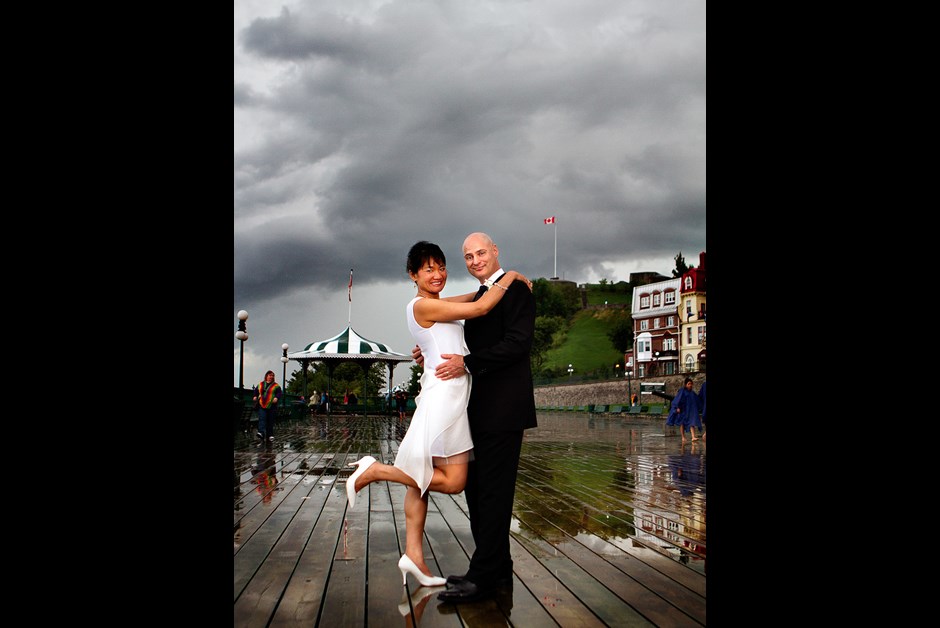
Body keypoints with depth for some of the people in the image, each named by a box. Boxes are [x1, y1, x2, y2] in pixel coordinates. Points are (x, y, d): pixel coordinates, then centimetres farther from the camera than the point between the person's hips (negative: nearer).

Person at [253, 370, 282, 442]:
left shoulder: (276, 386, 6)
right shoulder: (260, 384, 16)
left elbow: (279, 393, -4)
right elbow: (256, 392, 26)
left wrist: (276, 398, -23)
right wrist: (255, 396, 6)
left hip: (271, 406, -2)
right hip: (261, 406, 2)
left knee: (270, 421, 2)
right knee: (262, 419, -14)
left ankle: (270, 435, 9)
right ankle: (261, 432, -26)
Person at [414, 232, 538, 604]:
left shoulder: (515, 290, -7)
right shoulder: (478, 298, 20)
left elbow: (518, 343, -18)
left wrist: (468, 363, -20)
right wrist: (432, 355, 6)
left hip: (503, 409, -9)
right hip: (481, 410, 10)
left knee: (493, 492, -5)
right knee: (477, 489, 13)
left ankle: (483, 578, 2)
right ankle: (497, 570, 23)